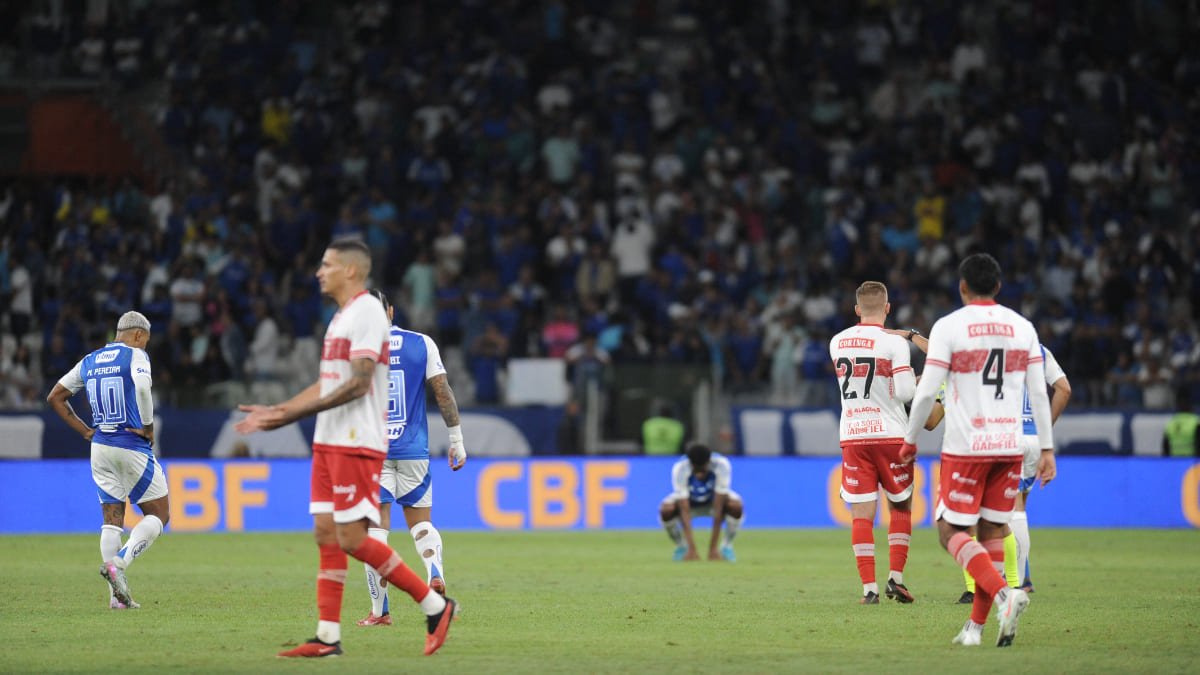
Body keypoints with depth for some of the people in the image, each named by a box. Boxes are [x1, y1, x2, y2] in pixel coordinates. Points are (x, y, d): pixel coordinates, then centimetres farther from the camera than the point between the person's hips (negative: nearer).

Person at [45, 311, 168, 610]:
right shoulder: (136, 356, -5)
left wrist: (85, 430, 14)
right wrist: (148, 427, -13)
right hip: (133, 448, -6)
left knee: (112, 520, 9)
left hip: (100, 448, 6)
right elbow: (142, 387, -26)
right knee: (158, 515, 4)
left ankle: (118, 595, 2)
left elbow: (55, 397, 15)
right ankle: (118, 563, -17)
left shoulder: (90, 361, 14)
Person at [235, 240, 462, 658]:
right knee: (326, 535, 4)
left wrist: (293, 414, -21)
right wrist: (274, 412, 17)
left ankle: (434, 605, -3)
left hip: (357, 443, -10)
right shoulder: (341, 317, 18)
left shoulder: (367, 311, -12)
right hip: (329, 442, 10)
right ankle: (327, 638, 4)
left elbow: (358, 384, -20)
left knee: (352, 538, -12)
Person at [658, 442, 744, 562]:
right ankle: (681, 547, -3)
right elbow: (684, 511, -36)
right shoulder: (679, 469, -34)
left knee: (735, 506, -33)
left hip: (713, 499, 0)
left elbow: (718, 508, -35)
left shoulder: (721, 465, -35)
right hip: (690, 502, 0)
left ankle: (726, 546, -6)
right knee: (666, 510, -32)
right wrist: (691, 548, -41)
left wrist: (713, 547, -36)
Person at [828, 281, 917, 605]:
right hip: (890, 434, -3)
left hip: (853, 438, 3)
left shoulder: (837, 343, 7)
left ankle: (869, 587, -5)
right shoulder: (894, 343, -9)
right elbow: (904, 392, -15)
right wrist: (919, 381, 7)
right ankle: (896, 578, 6)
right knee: (900, 508, 13)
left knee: (861, 514, 1)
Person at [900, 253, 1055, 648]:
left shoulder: (948, 327, -5)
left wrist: (911, 439, 5)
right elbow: (1039, 393, 6)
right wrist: (1047, 448, 11)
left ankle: (1004, 594, -22)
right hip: (1009, 448, 4)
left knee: (951, 532, 1)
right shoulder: (1022, 327, 7)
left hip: (965, 448, -4)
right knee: (993, 533, 11)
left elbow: (927, 392, -8)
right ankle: (976, 626, 11)